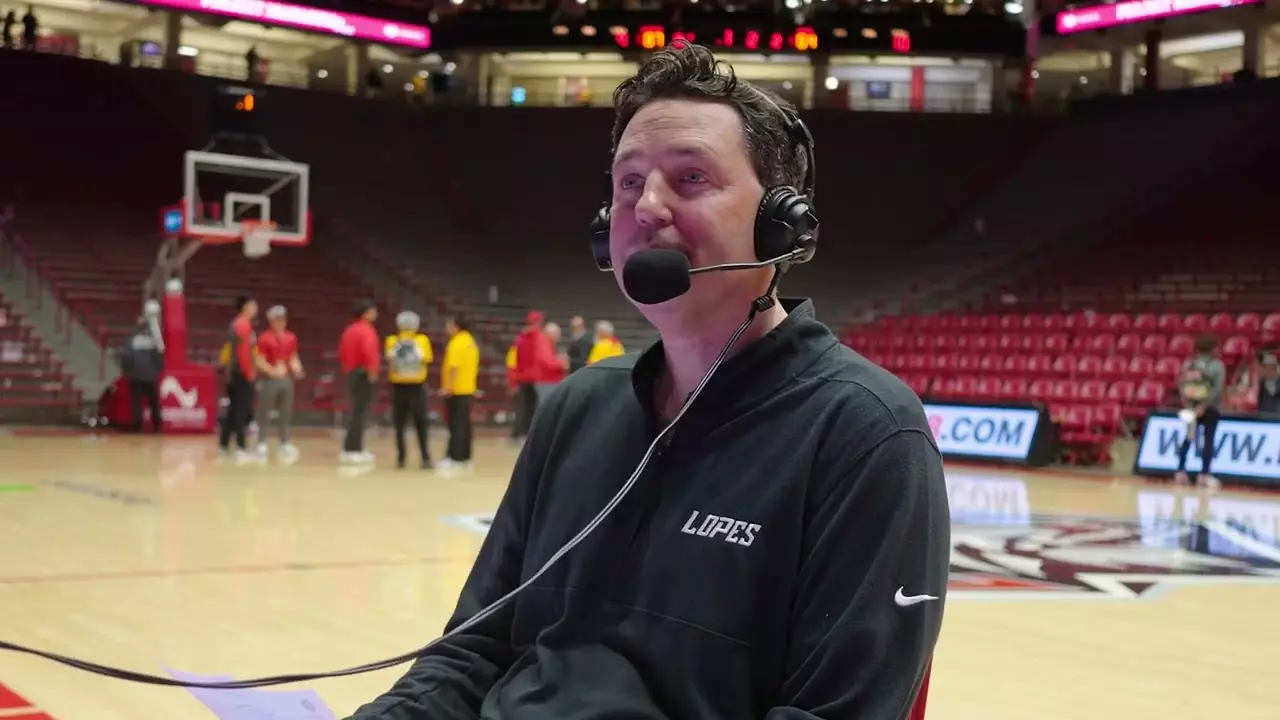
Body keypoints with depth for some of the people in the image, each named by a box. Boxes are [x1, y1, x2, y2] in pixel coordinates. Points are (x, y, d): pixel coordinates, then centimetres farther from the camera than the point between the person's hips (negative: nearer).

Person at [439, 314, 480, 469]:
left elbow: (454, 367, -23)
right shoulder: (471, 342, 13)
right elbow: (475, 367, 17)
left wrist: (447, 386, -21)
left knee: (456, 424, -7)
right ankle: (465, 457, 14)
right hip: (468, 389, 8)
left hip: (455, 390, -8)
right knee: (464, 424, 11)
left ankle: (454, 457, -8)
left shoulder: (456, 343, -16)